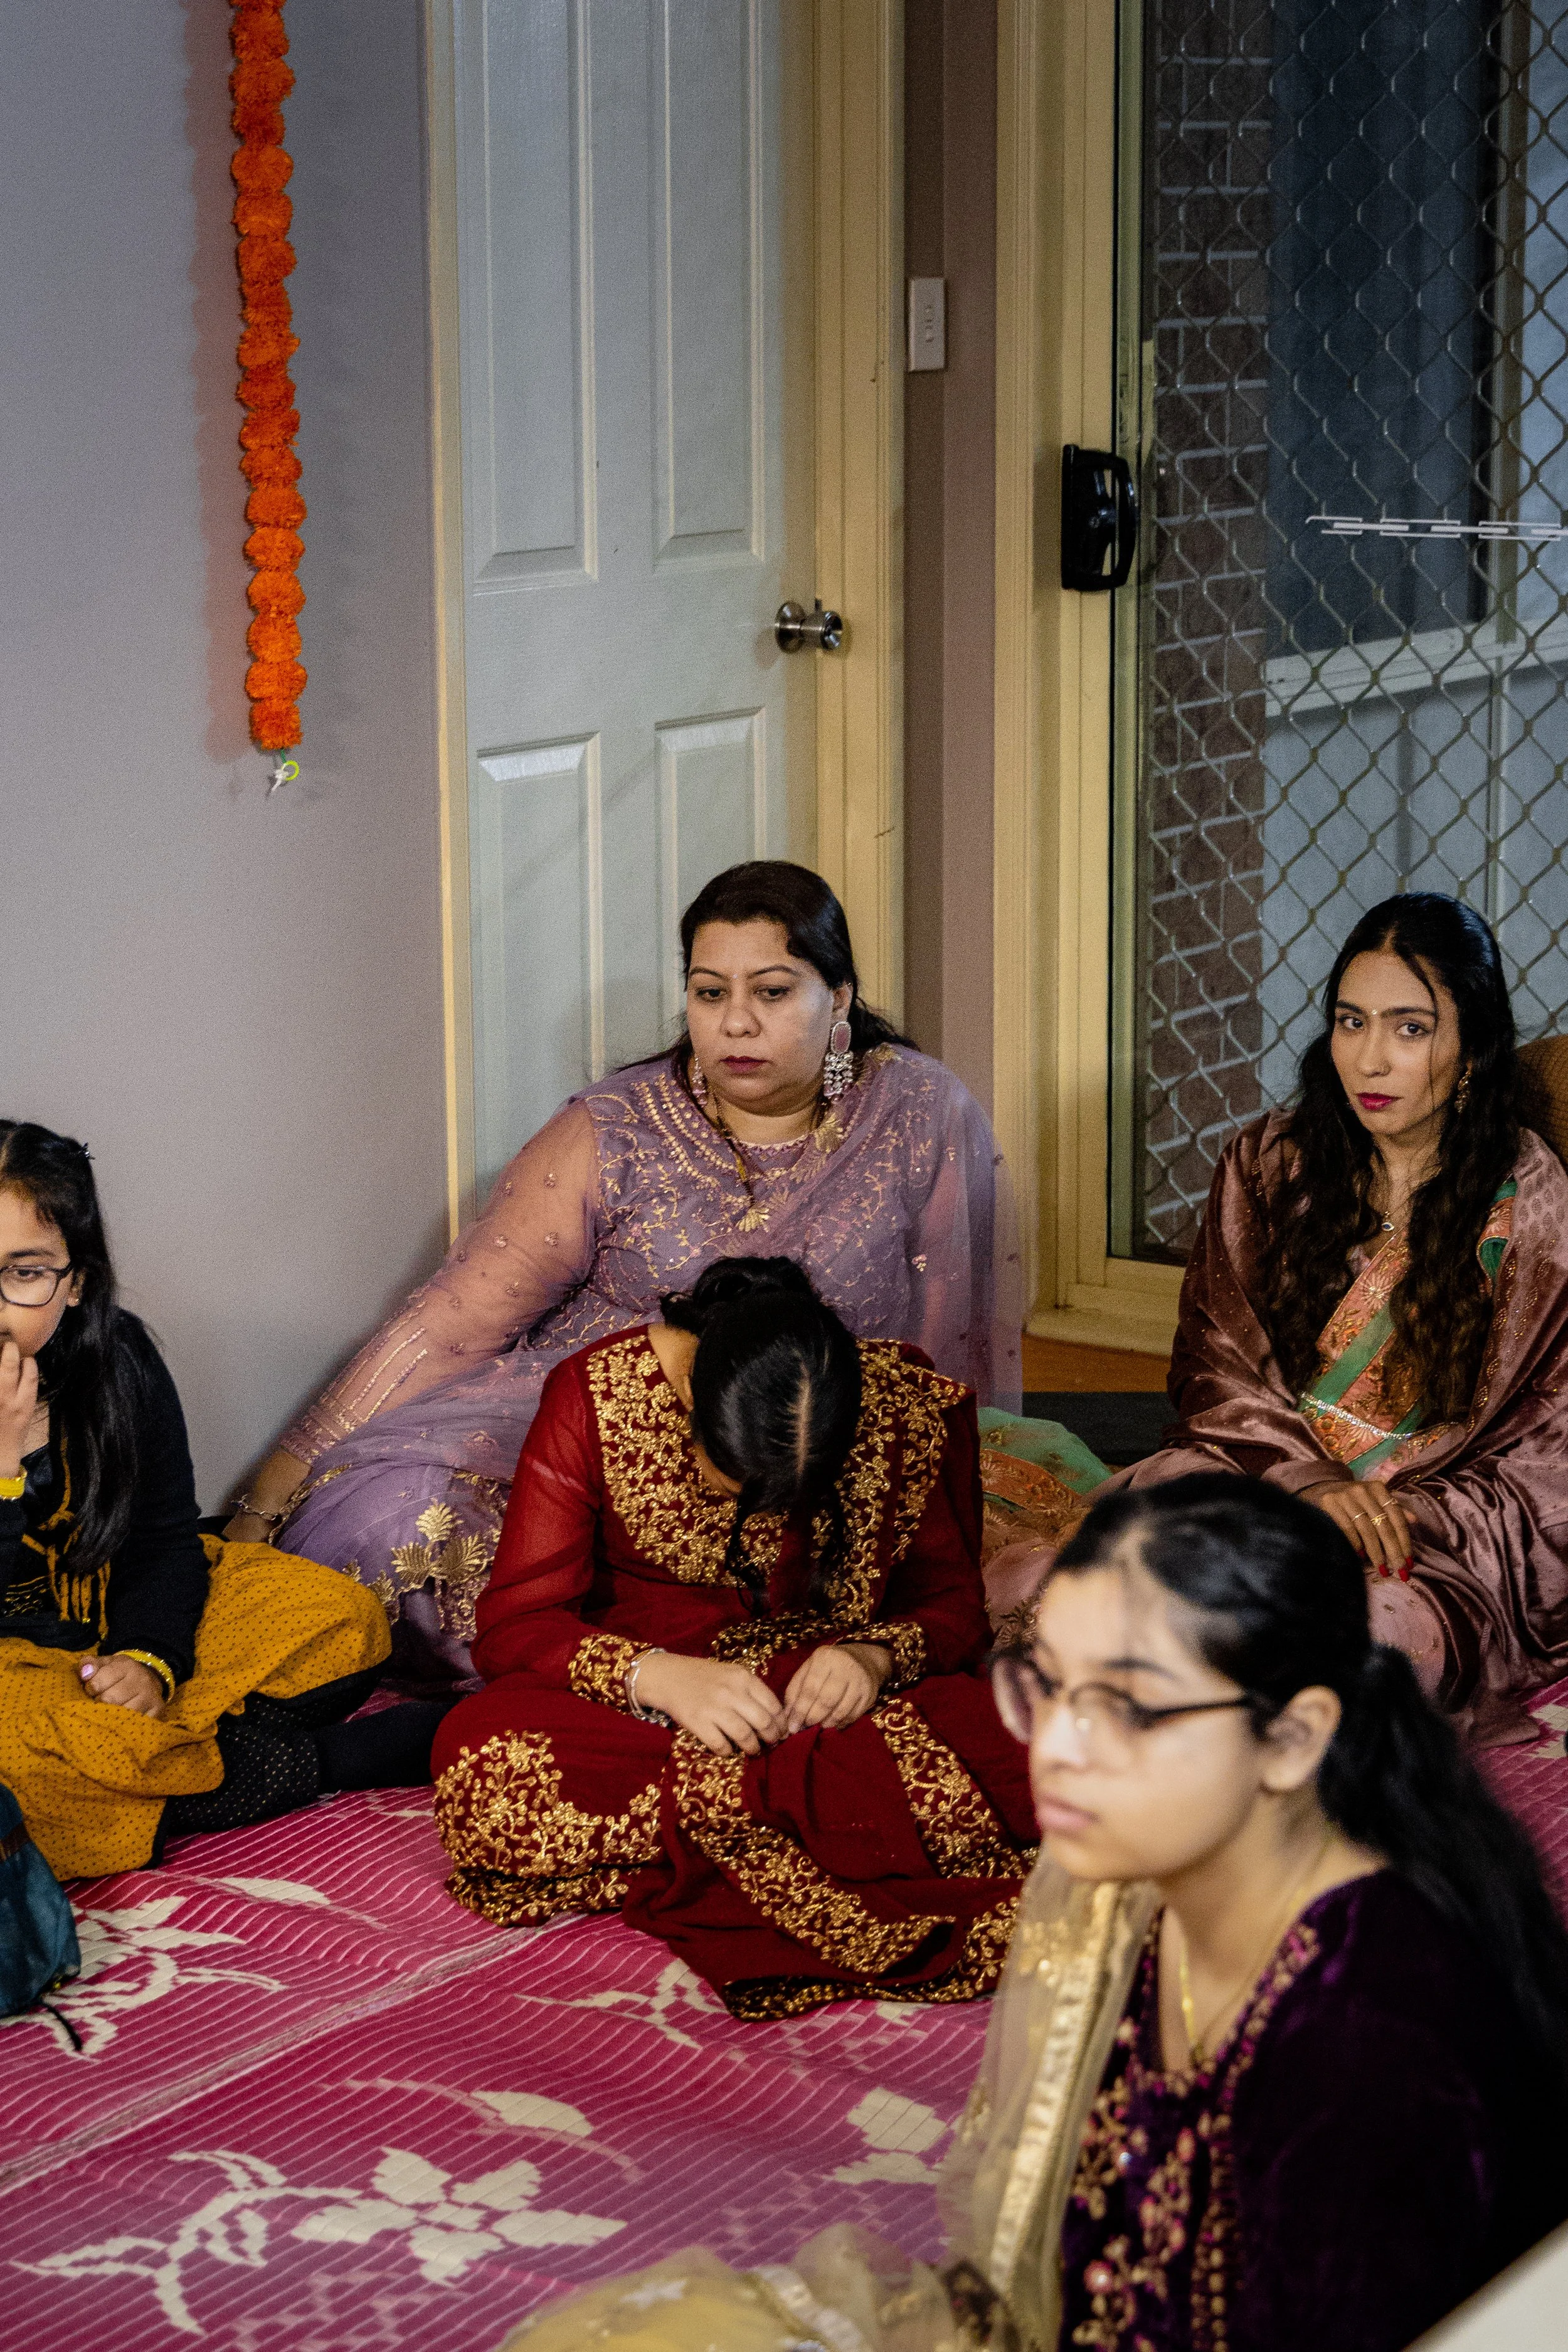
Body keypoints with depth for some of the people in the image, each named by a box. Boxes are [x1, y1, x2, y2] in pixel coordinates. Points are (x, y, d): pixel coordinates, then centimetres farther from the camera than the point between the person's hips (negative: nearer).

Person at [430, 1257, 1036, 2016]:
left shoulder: (916, 1407, -9)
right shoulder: (594, 1397, -14)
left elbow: (951, 1606, 3)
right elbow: (512, 1626, -12)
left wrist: (878, 1657, -20)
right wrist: (654, 1674, -30)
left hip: (824, 1692, 0)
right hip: (638, 1709, 0)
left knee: (1005, 1764, -32)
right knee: (486, 1778, -36)